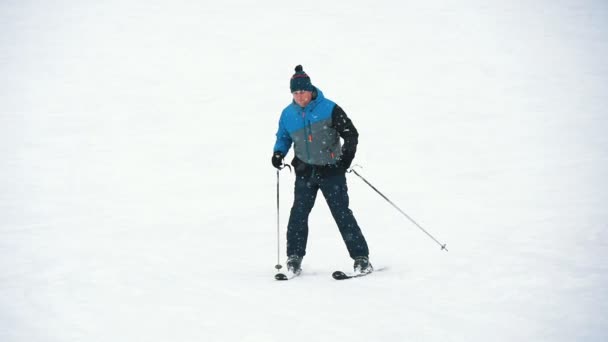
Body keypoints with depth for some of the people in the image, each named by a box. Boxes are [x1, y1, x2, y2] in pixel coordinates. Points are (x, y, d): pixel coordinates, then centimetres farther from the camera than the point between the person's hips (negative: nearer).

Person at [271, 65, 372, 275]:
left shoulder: (329, 109, -11)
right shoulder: (288, 114, 3)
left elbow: (350, 133, -6)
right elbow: (284, 137, 20)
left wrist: (348, 154, -21)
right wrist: (278, 153, 1)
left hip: (331, 170, -3)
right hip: (305, 171, 4)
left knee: (342, 213, -7)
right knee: (299, 212, -6)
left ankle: (361, 258, -3)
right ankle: (294, 256, 8)